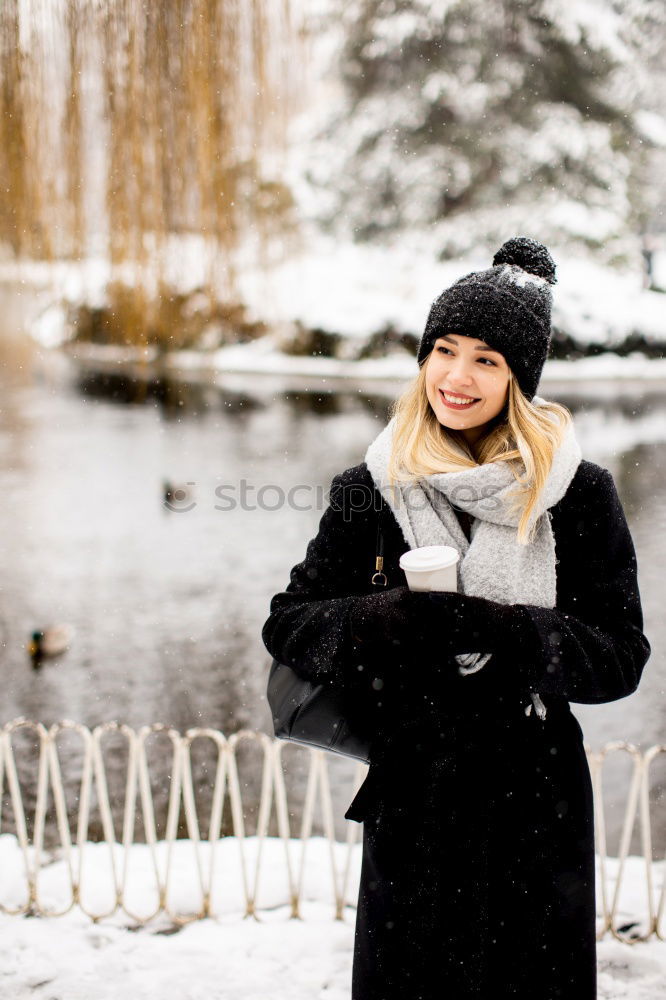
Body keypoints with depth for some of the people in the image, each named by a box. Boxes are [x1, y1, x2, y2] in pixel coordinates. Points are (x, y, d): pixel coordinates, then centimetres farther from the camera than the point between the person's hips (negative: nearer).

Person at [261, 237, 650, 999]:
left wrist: (501, 632, -23)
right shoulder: (370, 491, 0)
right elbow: (288, 623, 0)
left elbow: (620, 655, -5)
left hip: (534, 803, -1)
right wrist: (389, 620, -20)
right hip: (407, 800, 1)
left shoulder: (578, 493, -4)